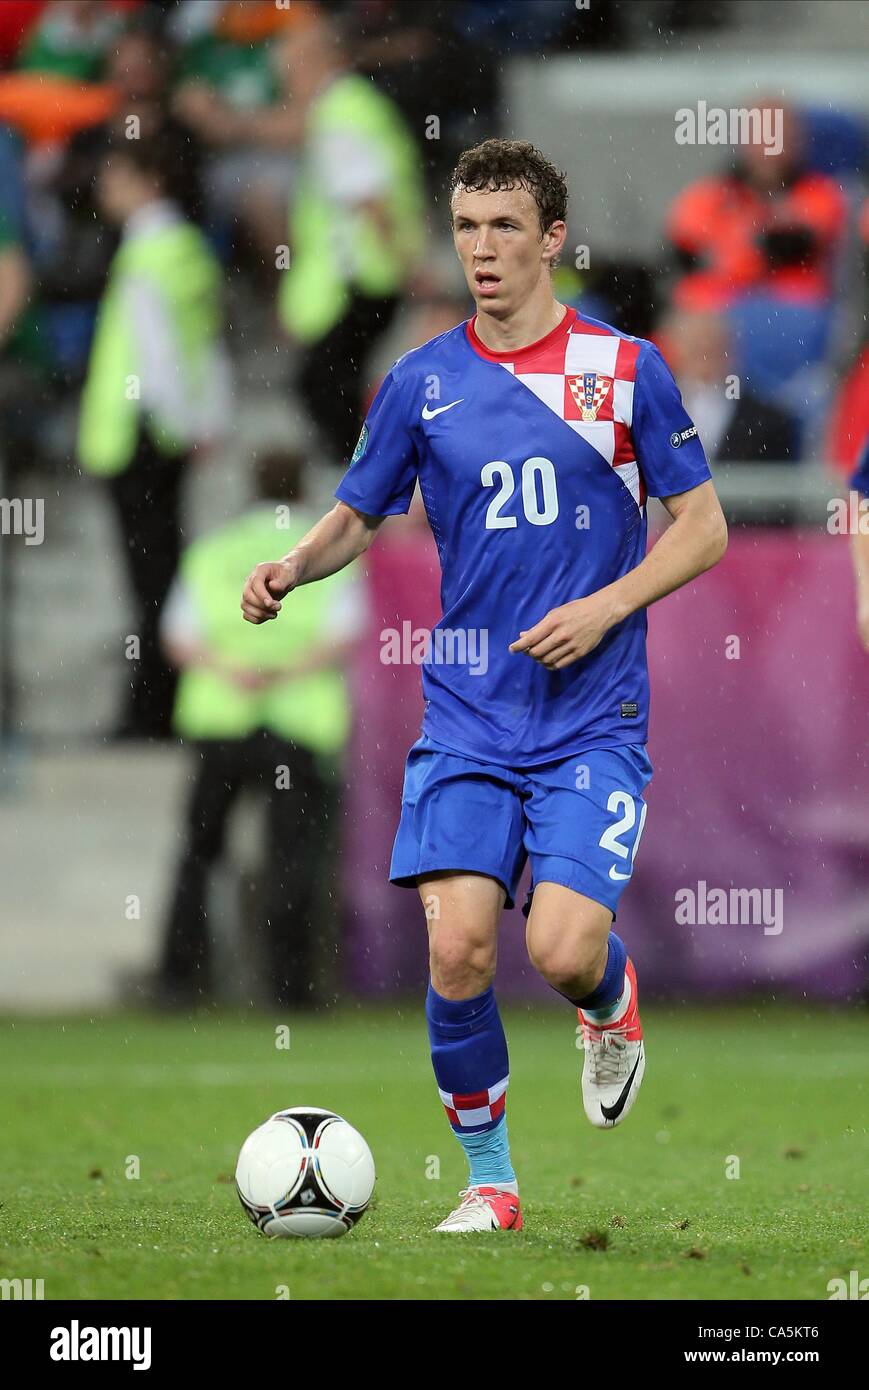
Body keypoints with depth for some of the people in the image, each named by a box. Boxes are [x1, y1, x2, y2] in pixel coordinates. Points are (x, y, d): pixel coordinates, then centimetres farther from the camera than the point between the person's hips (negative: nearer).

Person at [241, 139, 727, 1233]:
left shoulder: (624, 369, 0)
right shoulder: (421, 382, 6)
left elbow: (703, 527, 3)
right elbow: (356, 516, 15)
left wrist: (604, 607, -11)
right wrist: (291, 568, -6)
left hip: (593, 718, -2)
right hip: (467, 718, 2)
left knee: (561, 951, -17)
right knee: (457, 947, -12)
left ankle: (612, 1000, 22)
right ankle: (489, 1181, 8)